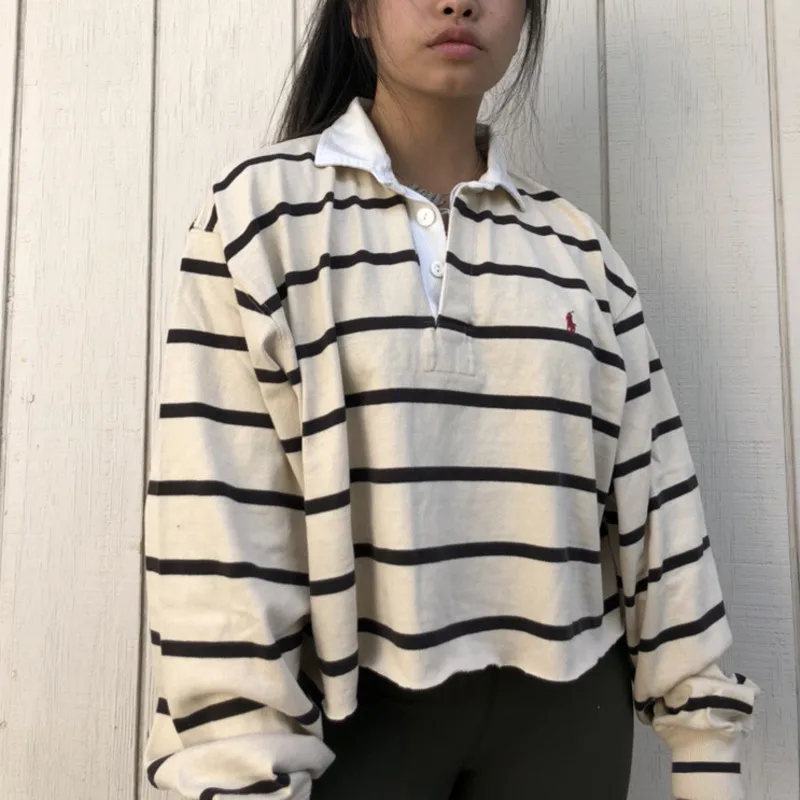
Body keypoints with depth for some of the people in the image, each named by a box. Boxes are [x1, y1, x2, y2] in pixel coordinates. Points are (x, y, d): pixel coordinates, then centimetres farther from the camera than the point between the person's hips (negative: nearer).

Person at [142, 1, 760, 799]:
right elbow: (216, 510, -11)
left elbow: (651, 495, 4)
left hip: (564, 705, 4)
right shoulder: (265, 208, -5)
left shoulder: (577, 246, 4)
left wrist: (704, 736, 7)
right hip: (355, 704, -3)